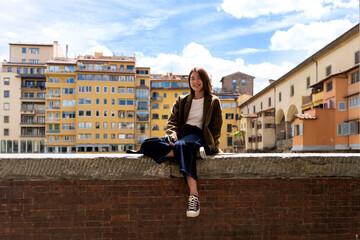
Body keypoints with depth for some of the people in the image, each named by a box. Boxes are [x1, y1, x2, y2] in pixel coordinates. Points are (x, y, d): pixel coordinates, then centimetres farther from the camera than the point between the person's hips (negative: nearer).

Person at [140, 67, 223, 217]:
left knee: (183, 145, -43)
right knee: (146, 145, -24)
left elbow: (216, 128, 11)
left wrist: (211, 147, -6)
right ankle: (195, 151, -32)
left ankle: (194, 196, -49)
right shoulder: (182, 101, 27)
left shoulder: (213, 101, 17)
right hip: (179, 136, 5)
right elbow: (172, 121, 15)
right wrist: (171, 133, -8)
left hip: (197, 135, -4)